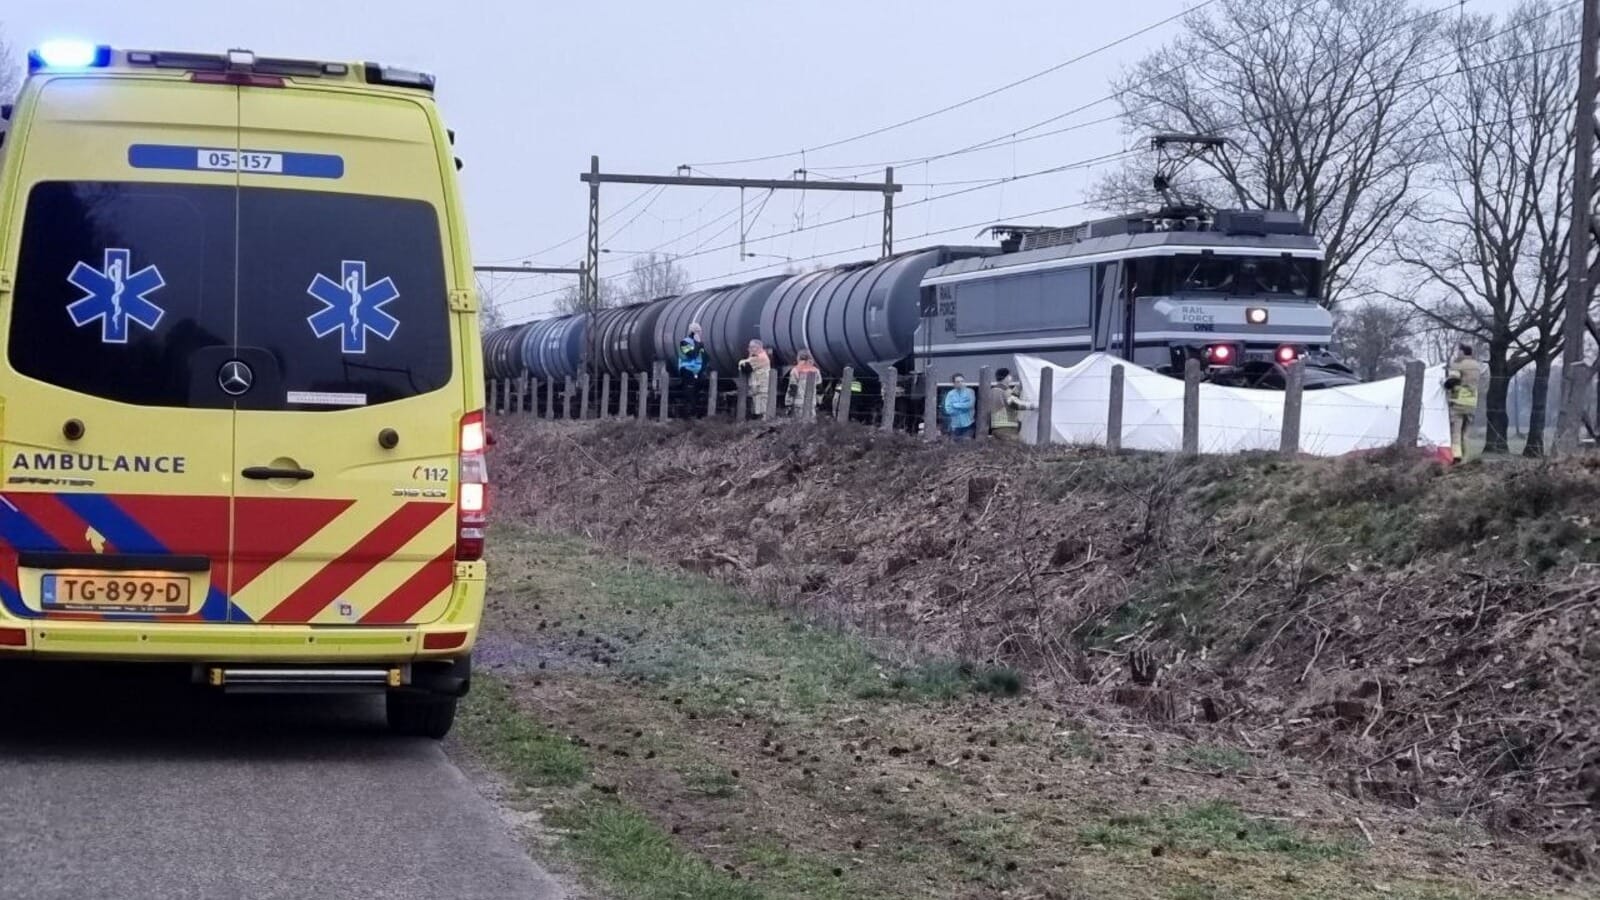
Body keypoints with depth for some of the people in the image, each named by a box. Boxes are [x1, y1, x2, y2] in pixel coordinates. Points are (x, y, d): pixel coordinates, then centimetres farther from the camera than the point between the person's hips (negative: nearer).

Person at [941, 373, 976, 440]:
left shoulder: (969, 392, 2)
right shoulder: (950, 394, 4)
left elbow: (971, 404, -13)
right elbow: (948, 409, -6)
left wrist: (955, 405, -7)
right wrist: (963, 406, -7)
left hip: (967, 423, -2)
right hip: (955, 425, 2)